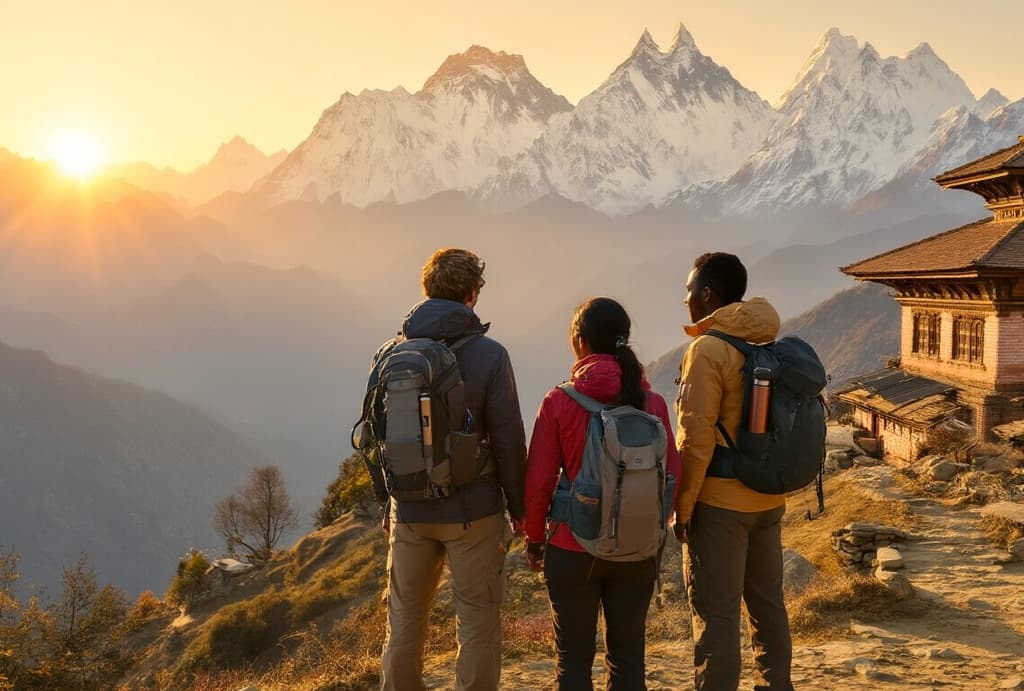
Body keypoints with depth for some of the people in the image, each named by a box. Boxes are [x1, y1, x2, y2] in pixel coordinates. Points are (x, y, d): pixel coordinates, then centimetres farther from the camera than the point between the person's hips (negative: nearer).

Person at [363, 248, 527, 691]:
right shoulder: (489, 355, -10)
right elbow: (509, 440, -10)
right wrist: (518, 506, 1)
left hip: (409, 512, 4)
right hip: (473, 513, -3)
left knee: (404, 621, 17)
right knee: (477, 622, 9)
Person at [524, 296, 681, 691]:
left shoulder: (559, 402, -11)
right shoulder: (652, 403, -5)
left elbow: (538, 482, -9)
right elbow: (671, 476, -1)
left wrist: (534, 538, 6)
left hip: (573, 550, -2)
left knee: (573, 658, 12)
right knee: (628, 656, 16)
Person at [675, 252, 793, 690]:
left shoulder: (708, 350, -15)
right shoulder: (771, 344, 6)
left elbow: (696, 439, -18)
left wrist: (683, 505, -11)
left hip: (720, 503, -7)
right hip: (769, 500, 8)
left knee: (716, 613, 1)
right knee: (767, 604, 18)